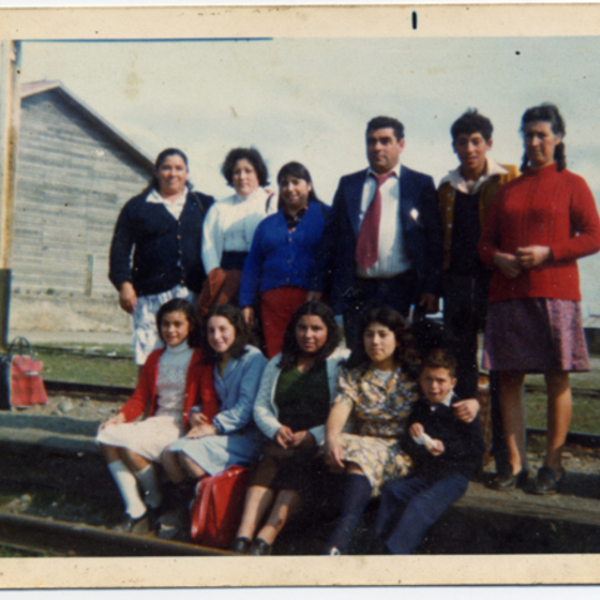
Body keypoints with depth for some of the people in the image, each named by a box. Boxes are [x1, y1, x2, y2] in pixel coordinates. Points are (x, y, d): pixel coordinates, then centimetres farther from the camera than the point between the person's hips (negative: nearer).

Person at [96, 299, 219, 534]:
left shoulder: (200, 359, -3)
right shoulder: (155, 358, 17)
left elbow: (209, 401, -10)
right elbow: (140, 397, 14)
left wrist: (198, 418, -31)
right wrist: (122, 416, -5)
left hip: (181, 426, -6)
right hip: (156, 421, 7)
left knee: (129, 444, -28)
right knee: (107, 436, -18)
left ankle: (155, 502, -2)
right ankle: (134, 510, -17)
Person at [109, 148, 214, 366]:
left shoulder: (204, 204, 17)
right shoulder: (136, 206, 14)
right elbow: (120, 248, 9)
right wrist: (124, 283, -1)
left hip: (193, 293, 1)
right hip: (152, 295, -1)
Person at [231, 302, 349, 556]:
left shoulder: (343, 362, 7)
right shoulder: (278, 363, 22)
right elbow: (260, 406, 16)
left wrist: (313, 436, -16)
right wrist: (276, 429, -5)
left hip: (320, 447, -3)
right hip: (283, 443, 3)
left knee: (299, 462, -34)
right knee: (270, 459, -29)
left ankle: (265, 539, -43)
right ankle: (243, 537, -42)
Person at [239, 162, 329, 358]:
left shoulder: (325, 216, 7)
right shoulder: (268, 224, 18)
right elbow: (252, 266, 17)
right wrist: (246, 303, 9)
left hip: (311, 298, -3)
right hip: (273, 299, 3)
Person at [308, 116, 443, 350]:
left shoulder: (421, 184, 6)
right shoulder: (348, 184, 14)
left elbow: (434, 240, 2)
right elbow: (331, 236, 11)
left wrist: (431, 289, -7)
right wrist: (319, 286, 5)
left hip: (401, 291, -2)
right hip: (355, 291, 2)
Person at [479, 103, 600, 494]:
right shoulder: (509, 189, 18)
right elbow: (487, 240, 19)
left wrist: (548, 252, -13)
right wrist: (497, 257, -3)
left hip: (555, 291, -3)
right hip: (508, 293, 4)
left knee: (557, 378, 0)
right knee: (509, 378, 1)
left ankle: (553, 466, 9)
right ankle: (516, 464, 9)